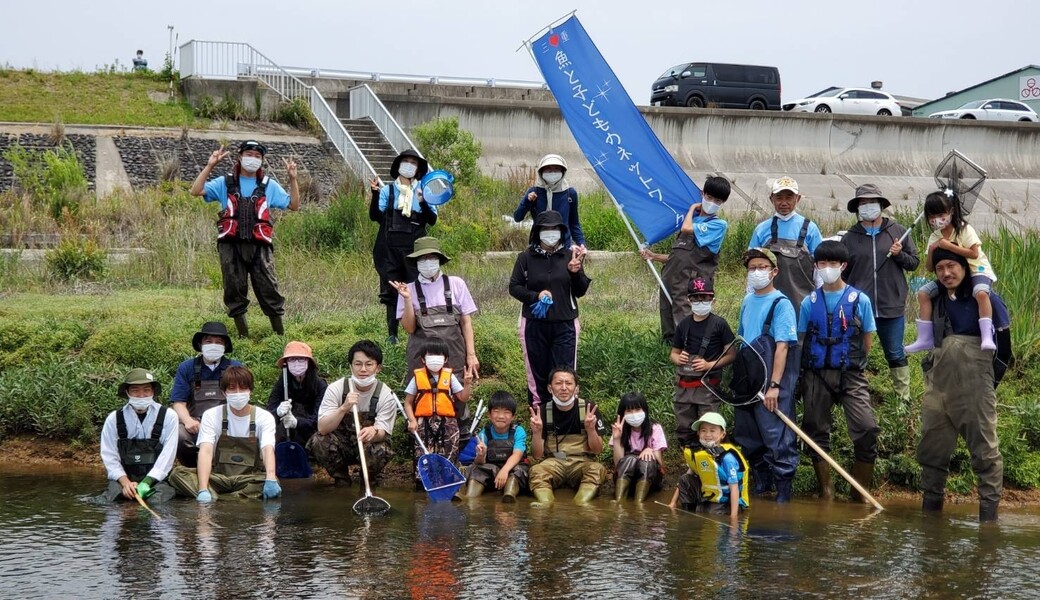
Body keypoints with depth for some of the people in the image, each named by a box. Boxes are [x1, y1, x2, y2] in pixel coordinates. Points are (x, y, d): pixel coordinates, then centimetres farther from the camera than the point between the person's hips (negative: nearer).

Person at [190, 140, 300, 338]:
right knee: (234, 290, 2)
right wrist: (209, 166, -5)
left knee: (268, 289, -5)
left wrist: (292, 178, 1)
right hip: (231, 245, 0)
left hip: (259, 246, 0)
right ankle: (243, 334, 12)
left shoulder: (269, 186, 15)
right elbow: (196, 191, 2)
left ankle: (280, 334, 2)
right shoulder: (225, 183, 12)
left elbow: (294, 205, 11)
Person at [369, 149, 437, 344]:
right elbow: (375, 216, -2)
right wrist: (375, 194, -15)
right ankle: (392, 334, 7)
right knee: (391, 291, 2)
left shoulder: (423, 191, 8)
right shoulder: (388, 190, 8)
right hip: (390, 248, 0)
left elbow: (432, 220, 0)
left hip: (415, 248, 0)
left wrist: (423, 203, -17)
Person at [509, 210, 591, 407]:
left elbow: (581, 291, 6)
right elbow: (514, 287, 4)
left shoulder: (570, 257, 4)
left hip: (565, 324, 0)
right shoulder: (526, 258, 2)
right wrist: (536, 296, -12)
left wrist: (575, 273, -13)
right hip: (534, 324, 0)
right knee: (537, 372, 6)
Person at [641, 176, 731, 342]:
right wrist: (654, 257, 13)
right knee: (668, 331, 8)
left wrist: (693, 208, 5)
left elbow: (687, 229, -14)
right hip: (670, 279, 7)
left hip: (691, 284, -7)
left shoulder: (719, 225, -1)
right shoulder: (692, 219, 22)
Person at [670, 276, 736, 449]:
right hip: (684, 386, 5)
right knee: (684, 429, 10)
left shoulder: (719, 324, -5)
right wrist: (678, 359, -5)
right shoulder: (684, 324, 8)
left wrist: (710, 364, -17)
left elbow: (731, 354, -4)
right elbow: (674, 352, 19)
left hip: (707, 385, -5)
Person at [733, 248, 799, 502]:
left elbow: (782, 347, -17)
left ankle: (783, 489, -1)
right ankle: (762, 482, 27)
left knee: (777, 436, -7)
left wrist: (774, 385, -23)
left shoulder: (781, 304, -10)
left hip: (771, 384, -8)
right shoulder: (747, 302, 12)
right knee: (747, 436, 13)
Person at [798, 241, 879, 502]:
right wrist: (803, 373, 7)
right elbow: (801, 340, 11)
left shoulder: (859, 300, 2)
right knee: (817, 433, 6)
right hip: (817, 375, 2)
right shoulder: (809, 302, 7)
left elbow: (866, 340, 9)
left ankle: (861, 494, -4)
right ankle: (826, 492, 18)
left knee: (867, 430, -16)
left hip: (851, 373, -2)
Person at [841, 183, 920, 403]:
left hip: (892, 305, 0)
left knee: (896, 354, 8)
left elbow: (914, 262, 7)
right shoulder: (849, 238, 5)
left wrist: (900, 255, -12)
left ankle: (904, 397, 15)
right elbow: (842, 274, 10)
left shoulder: (898, 232, 4)